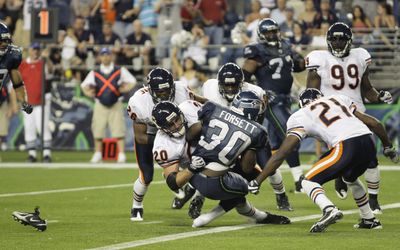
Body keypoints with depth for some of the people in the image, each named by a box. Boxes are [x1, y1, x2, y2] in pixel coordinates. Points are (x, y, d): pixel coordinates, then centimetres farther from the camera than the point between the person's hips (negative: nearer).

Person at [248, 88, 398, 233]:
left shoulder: (300, 117, 15)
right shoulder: (339, 99, 29)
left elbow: (281, 154, 9)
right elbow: (374, 124, 26)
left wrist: (257, 182, 12)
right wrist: (388, 147, 41)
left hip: (346, 146, -6)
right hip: (369, 143, 6)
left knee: (309, 182, 5)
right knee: (350, 178, 35)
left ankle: (330, 210, -24)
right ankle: (369, 220, 40)